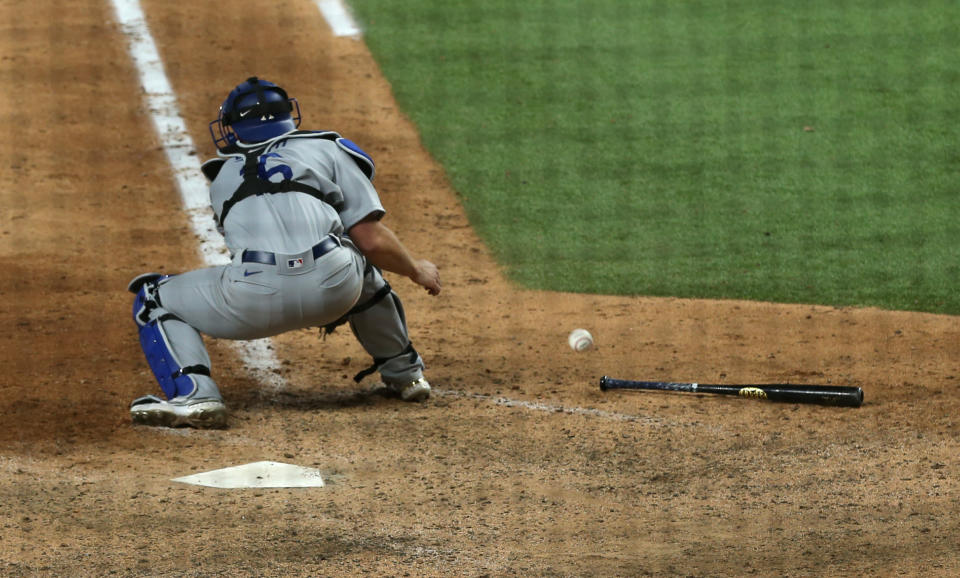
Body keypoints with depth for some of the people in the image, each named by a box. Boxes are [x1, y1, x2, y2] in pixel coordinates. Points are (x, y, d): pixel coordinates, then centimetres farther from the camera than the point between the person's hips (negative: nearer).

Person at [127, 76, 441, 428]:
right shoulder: (327, 149, 22)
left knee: (154, 302, 22)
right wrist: (417, 270, 33)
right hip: (335, 289, 1)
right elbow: (373, 239, 14)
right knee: (364, 256, 38)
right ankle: (404, 372, 40)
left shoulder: (223, 177, 31)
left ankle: (193, 395, -3)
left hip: (254, 300, -1)